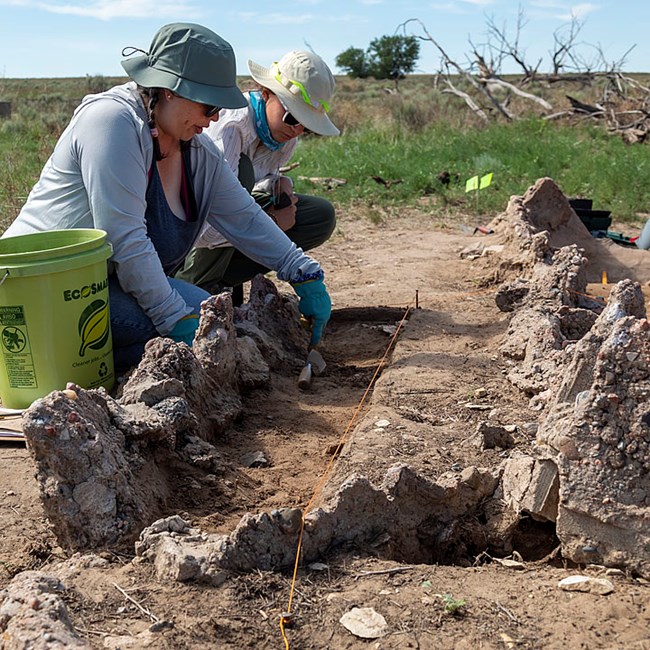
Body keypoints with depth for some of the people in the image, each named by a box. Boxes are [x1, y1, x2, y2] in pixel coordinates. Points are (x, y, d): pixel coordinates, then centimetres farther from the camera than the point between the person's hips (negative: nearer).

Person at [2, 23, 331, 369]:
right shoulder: (113, 120, -19)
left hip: (113, 282, 9)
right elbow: (125, 238, -26)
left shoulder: (201, 152, 6)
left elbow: (246, 219, 11)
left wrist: (306, 276, 4)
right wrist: (176, 319, -25)